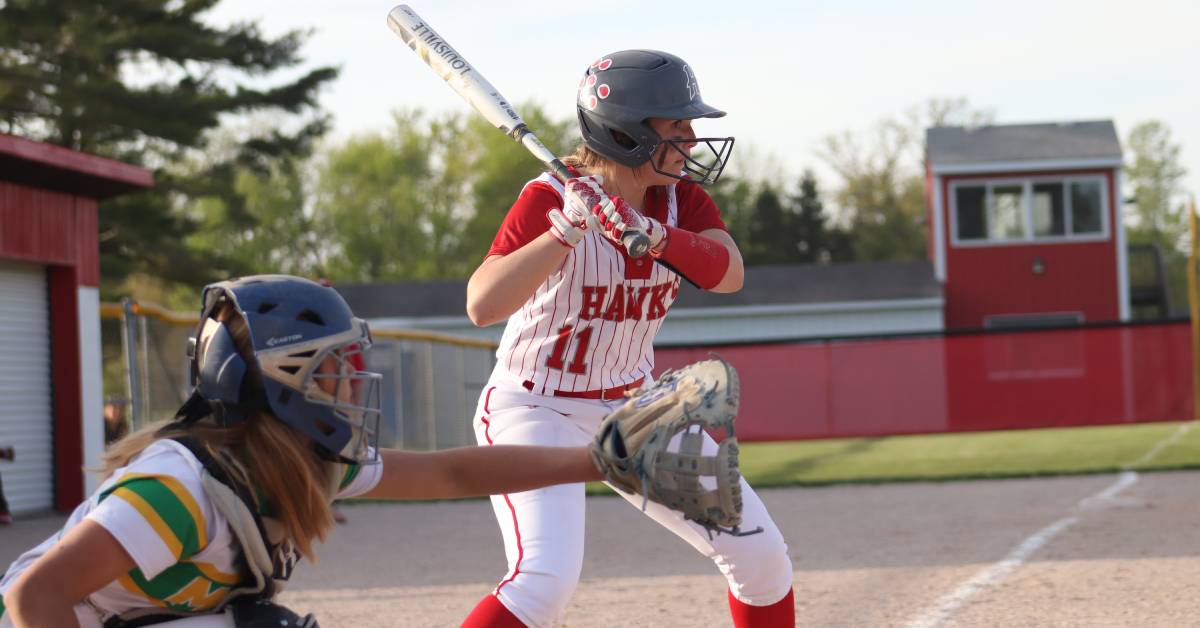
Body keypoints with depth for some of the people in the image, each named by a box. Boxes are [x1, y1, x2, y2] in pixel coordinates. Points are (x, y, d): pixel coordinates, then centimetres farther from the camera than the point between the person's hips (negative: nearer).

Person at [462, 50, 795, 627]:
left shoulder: (680, 196, -2)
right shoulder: (550, 200, -20)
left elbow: (728, 273, -21)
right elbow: (482, 306, -33)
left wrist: (651, 233, -37)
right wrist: (566, 231, -41)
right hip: (535, 410, -7)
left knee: (760, 555, 5)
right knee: (545, 580, -28)